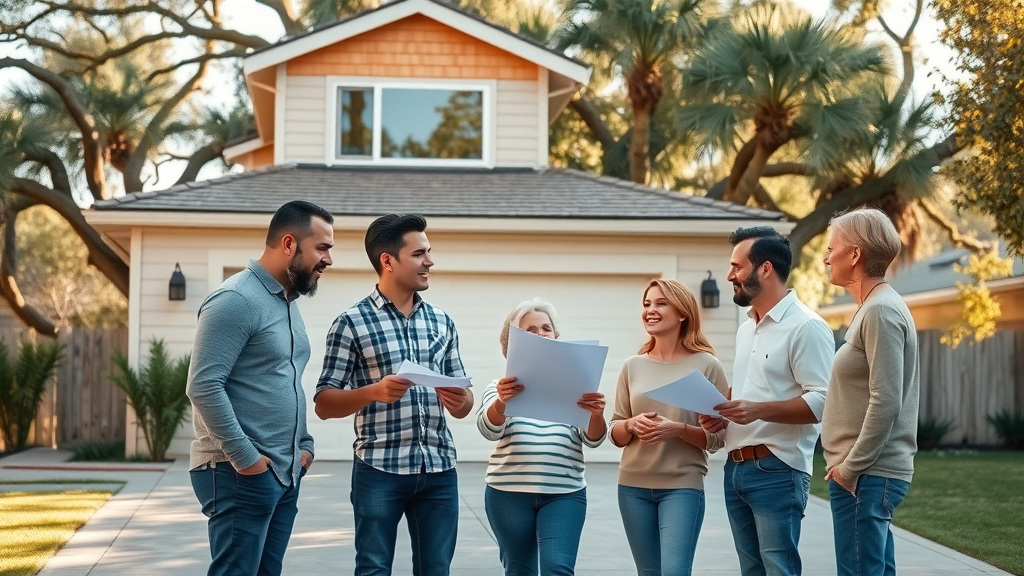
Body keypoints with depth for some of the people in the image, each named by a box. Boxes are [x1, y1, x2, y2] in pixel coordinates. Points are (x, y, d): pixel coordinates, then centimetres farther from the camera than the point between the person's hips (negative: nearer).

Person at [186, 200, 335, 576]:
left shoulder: (288, 301, 15)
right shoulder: (237, 300, -14)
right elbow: (203, 387, -20)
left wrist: (304, 445, 11)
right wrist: (246, 457, -19)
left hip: (285, 473, 9)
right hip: (241, 474, -9)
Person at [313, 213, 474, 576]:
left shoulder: (442, 322, 12)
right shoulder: (353, 322, -3)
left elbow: (462, 406, 14)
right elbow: (324, 404, -4)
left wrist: (461, 401, -10)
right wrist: (374, 391, -21)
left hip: (439, 470, 4)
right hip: (380, 470, -4)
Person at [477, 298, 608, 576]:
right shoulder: (504, 386, 5)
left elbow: (593, 438, 0)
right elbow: (489, 429, -12)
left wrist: (597, 414, -24)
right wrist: (501, 401, -35)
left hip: (564, 493, 0)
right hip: (509, 493, 0)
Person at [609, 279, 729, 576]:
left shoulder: (706, 365, -3)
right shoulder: (633, 366, 8)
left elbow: (717, 437, -5)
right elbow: (615, 434, 11)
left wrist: (679, 429, -21)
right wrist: (631, 426, -11)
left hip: (682, 485, -4)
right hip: (633, 486, 4)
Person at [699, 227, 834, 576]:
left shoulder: (805, 327, -11)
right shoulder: (746, 328, 18)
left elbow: (822, 402, -18)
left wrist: (760, 410, -27)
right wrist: (723, 413, 7)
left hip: (776, 471, -9)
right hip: (736, 468, 9)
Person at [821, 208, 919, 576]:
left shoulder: (881, 311, -14)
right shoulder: (871, 309, 17)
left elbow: (886, 403, -20)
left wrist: (851, 467, -16)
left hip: (867, 476, -10)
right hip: (868, 473, 10)